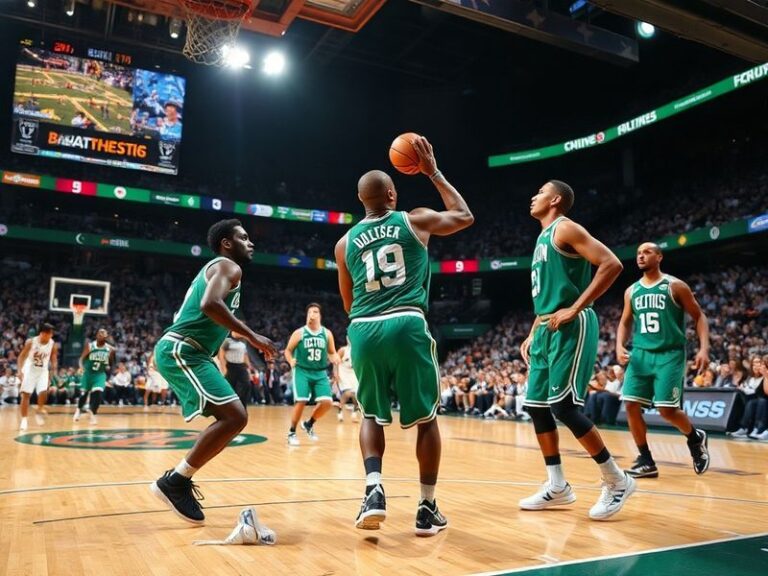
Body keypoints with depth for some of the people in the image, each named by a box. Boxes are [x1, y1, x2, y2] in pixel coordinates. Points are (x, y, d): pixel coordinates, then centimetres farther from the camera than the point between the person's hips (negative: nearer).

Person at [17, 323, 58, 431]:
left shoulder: (53, 345, -8)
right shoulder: (31, 342, -13)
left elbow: (53, 359, 0)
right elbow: (22, 356, -8)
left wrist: (54, 371, -16)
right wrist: (20, 370, -19)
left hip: (43, 371, 1)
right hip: (30, 370, -1)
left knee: (43, 392, -16)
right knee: (25, 395, -3)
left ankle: (39, 412, 11)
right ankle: (24, 419, 5)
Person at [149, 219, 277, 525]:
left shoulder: (216, 268, 26)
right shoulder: (228, 266, -5)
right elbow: (210, 304, -24)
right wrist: (251, 336, -19)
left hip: (183, 351, 10)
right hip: (181, 350, -10)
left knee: (232, 419, 11)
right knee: (234, 417, -18)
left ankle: (180, 479, 14)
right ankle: (173, 482, -10)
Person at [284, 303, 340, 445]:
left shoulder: (327, 333, 4)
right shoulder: (299, 333, -3)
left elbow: (331, 352, 13)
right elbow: (288, 350, 5)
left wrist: (335, 358, -10)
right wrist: (291, 360, -15)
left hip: (320, 373, 3)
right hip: (302, 371, -3)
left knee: (327, 402, -9)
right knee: (300, 402, -13)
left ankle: (309, 424, 17)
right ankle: (292, 433, 7)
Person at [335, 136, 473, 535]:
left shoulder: (345, 243, 14)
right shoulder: (414, 221, 8)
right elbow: (465, 216, 25)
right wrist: (433, 172, 29)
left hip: (363, 330, 3)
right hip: (407, 325, -2)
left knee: (372, 415, 22)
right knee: (426, 418, 13)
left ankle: (374, 490, 3)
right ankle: (427, 508, 15)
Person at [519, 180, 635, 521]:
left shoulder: (565, 228, -7)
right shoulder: (543, 238, 21)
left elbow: (612, 265, -19)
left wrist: (575, 310, -21)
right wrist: (532, 334, 21)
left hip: (571, 329, -10)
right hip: (548, 331, 10)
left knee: (563, 406, -13)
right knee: (536, 406, 8)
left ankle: (617, 481, 4)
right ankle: (557, 487, 18)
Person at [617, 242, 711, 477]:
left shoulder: (675, 286, -2)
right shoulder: (631, 291, 11)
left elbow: (699, 317, 0)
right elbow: (625, 323, 17)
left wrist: (704, 348, -13)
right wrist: (620, 346, -2)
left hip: (669, 354, -4)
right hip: (640, 354, 5)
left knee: (667, 410, -10)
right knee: (631, 405, -5)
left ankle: (696, 438, 24)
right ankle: (646, 461, 8)